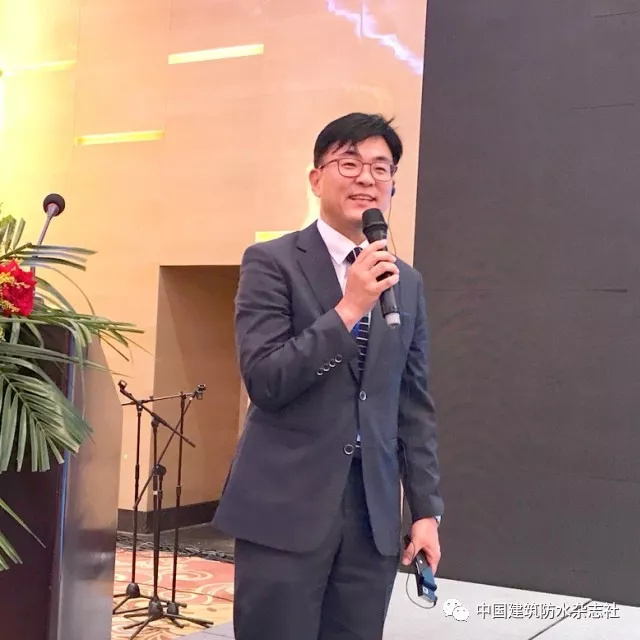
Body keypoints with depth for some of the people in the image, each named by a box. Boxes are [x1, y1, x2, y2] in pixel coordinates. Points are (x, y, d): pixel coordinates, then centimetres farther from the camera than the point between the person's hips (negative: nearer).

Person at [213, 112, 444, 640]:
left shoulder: (407, 283, 12)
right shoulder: (272, 262, -2)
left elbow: (415, 407, 13)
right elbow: (264, 381, -12)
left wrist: (426, 510, 8)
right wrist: (349, 307, -17)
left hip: (374, 516, 4)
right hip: (286, 508, -4)